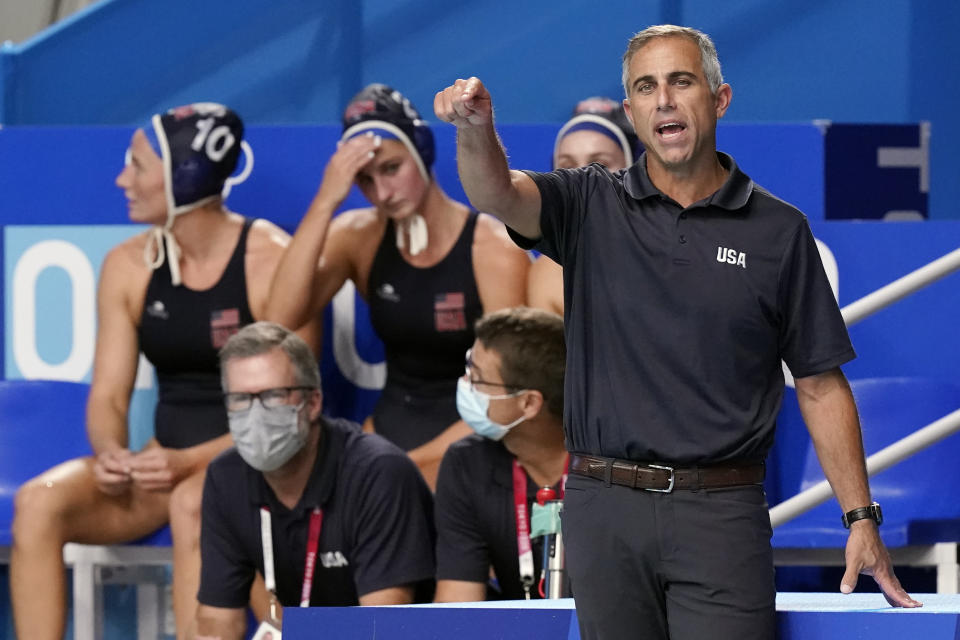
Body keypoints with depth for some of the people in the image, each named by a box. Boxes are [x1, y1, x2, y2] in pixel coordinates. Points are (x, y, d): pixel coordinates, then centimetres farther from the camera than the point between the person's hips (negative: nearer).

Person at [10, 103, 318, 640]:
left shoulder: (274, 262, -10)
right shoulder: (128, 267, 7)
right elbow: (109, 393, 7)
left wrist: (191, 461, -25)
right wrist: (111, 453, -17)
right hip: (166, 464, 5)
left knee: (191, 504, -39)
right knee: (39, 502, -21)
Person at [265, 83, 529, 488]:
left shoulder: (494, 250, -10)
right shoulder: (358, 237, 2)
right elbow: (281, 319, -14)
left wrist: (413, 462, -17)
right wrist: (325, 202, -18)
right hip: (388, 429, 5)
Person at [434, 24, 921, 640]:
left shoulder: (778, 230, 6)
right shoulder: (590, 206, 7)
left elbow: (820, 385, 8)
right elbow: (498, 194, -14)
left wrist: (861, 518, 3)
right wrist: (476, 128, -37)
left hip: (722, 518, -1)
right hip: (605, 511, 1)